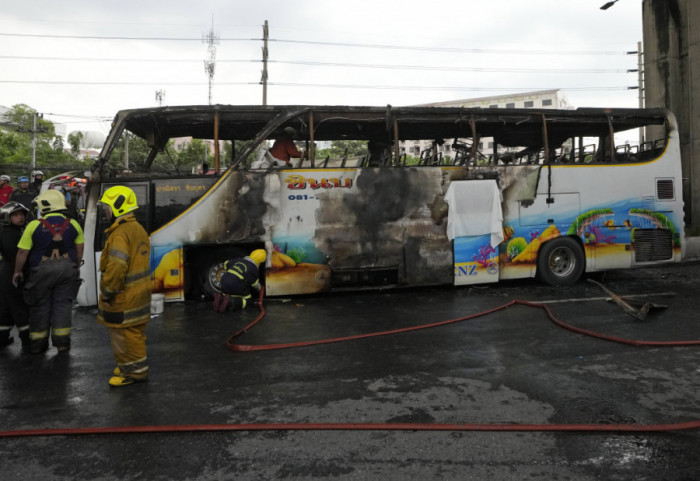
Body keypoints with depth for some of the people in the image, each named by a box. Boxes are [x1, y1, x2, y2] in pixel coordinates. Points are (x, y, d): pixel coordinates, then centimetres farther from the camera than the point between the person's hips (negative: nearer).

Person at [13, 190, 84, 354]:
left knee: (40, 305, 10)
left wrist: (18, 271, 7)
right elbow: (80, 247, 9)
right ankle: (61, 341, 8)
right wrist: (77, 266, 21)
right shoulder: (72, 224, 1)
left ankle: (38, 343, 18)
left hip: (42, 271, -2)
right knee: (63, 303, 8)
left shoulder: (34, 225, -7)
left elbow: (22, 251, -5)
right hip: (67, 269, 2)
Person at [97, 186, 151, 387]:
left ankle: (134, 371, 10)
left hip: (124, 296, -10)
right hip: (139, 292, 10)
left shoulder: (120, 234, -21)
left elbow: (117, 267, -27)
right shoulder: (139, 229, 12)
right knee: (135, 332, 20)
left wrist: (107, 292, -17)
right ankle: (137, 366, 32)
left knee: (123, 334, 1)